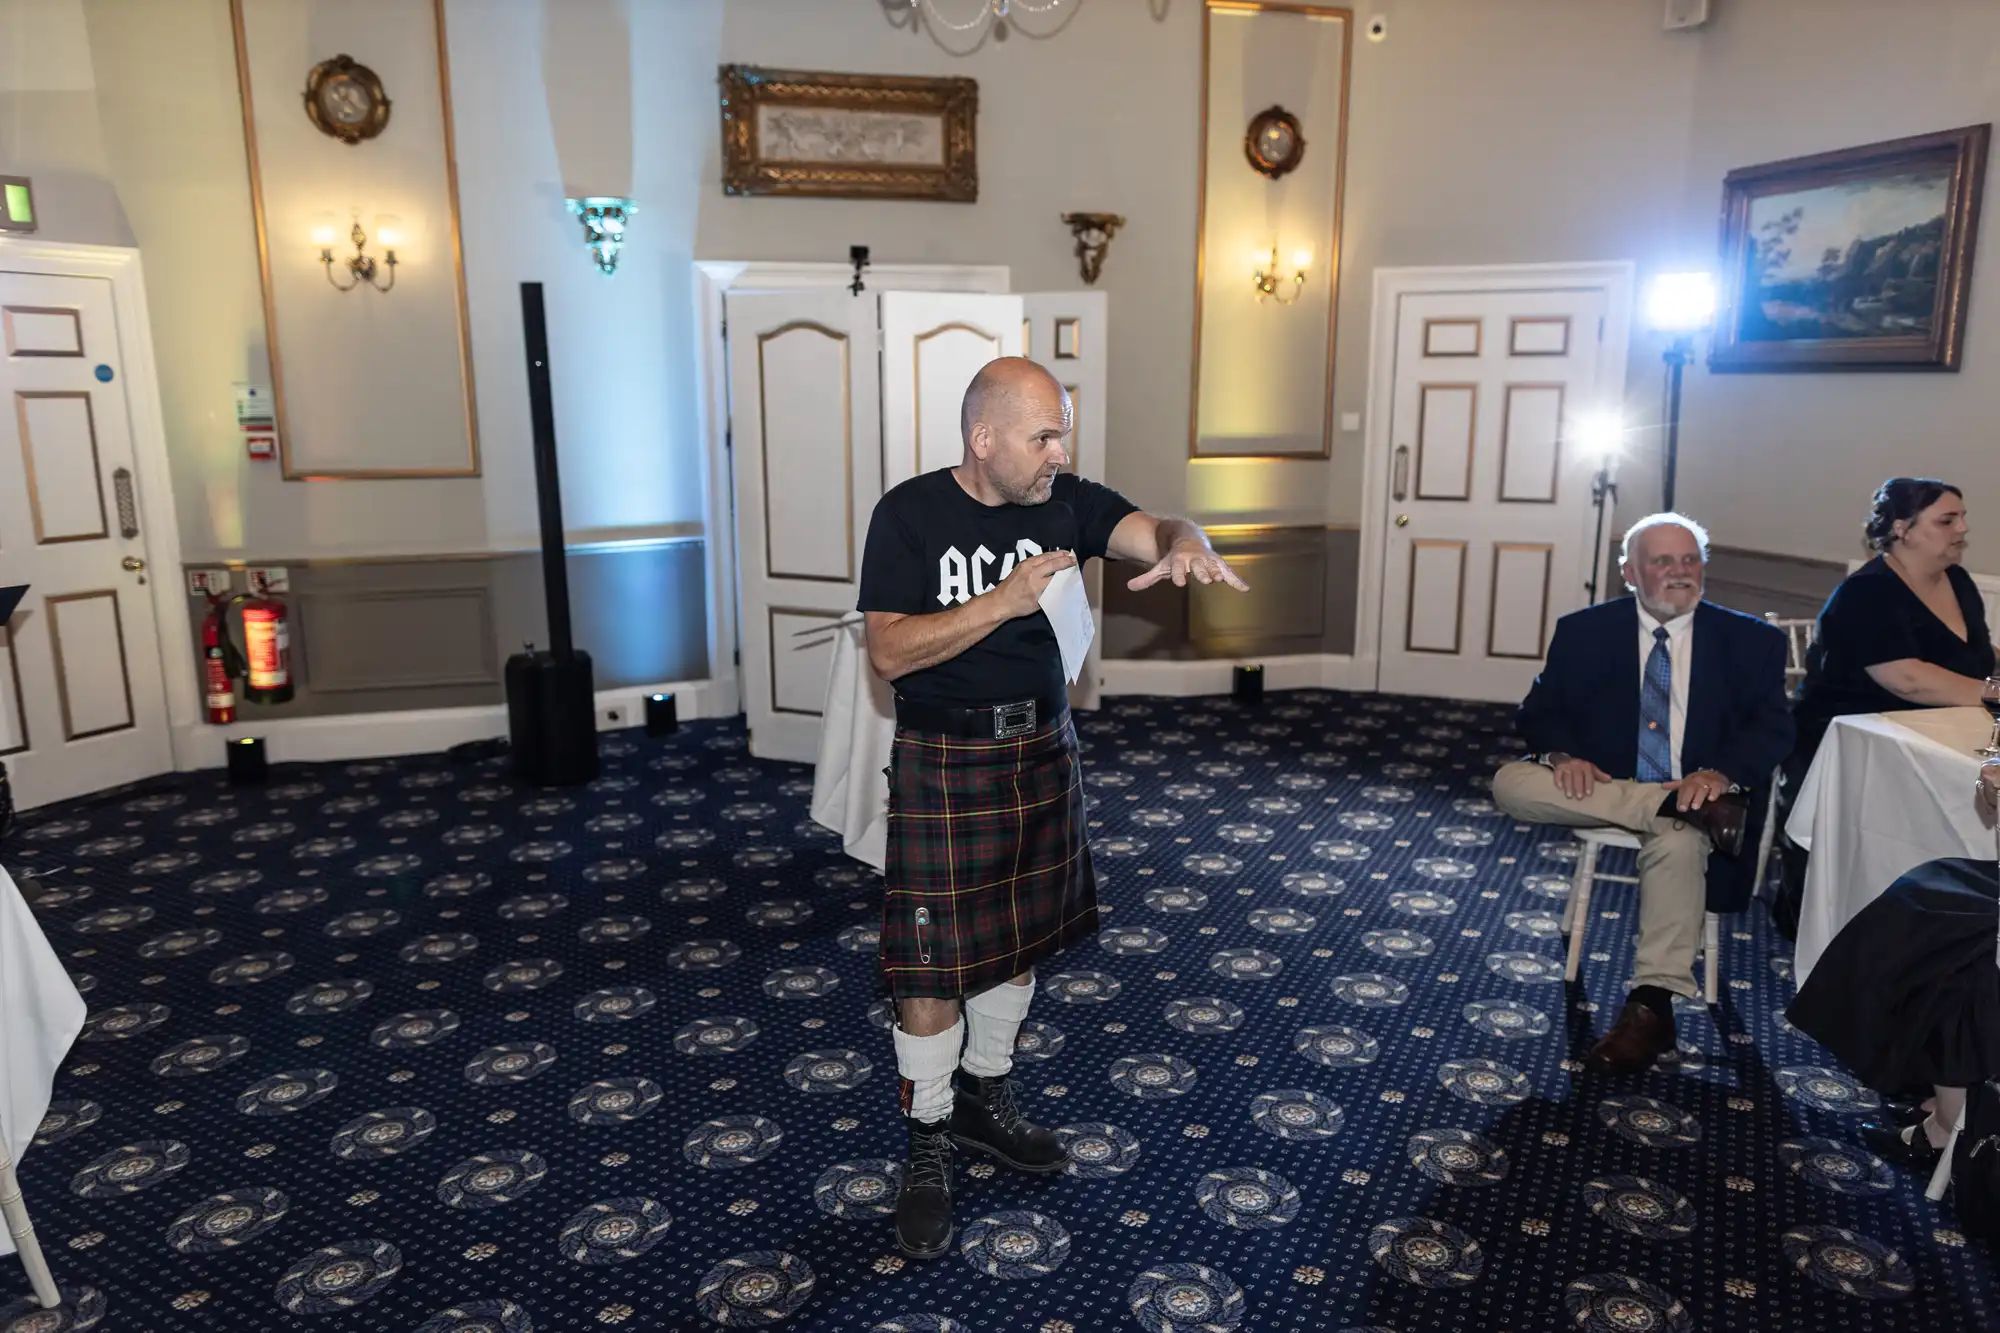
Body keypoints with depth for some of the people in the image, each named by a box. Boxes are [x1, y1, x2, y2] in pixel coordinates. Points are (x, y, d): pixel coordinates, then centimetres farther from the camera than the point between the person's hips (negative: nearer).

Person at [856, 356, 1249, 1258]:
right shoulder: (911, 514, -14)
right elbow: (888, 651, -20)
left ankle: (983, 1098, 38)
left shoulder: (1066, 501, -2)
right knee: (933, 963, 1)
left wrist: (1183, 545, -37)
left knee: (1019, 938, 17)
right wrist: (1004, 601, -29)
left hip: (1042, 751, 5)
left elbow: (1154, 529, -13)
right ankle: (929, 1142, 21)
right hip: (944, 764, -5)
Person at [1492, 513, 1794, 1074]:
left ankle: (1652, 1005, -30)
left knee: (1680, 843, -37)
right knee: (1511, 782, -27)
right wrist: (1563, 755, -20)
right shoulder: (1583, 631, 9)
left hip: (1699, 793, -2)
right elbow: (1541, 709, 4)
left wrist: (1720, 774, -24)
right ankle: (1692, 811, -28)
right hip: (1599, 788, 2)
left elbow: (1772, 727, -2)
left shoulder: (1751, 641, 8)